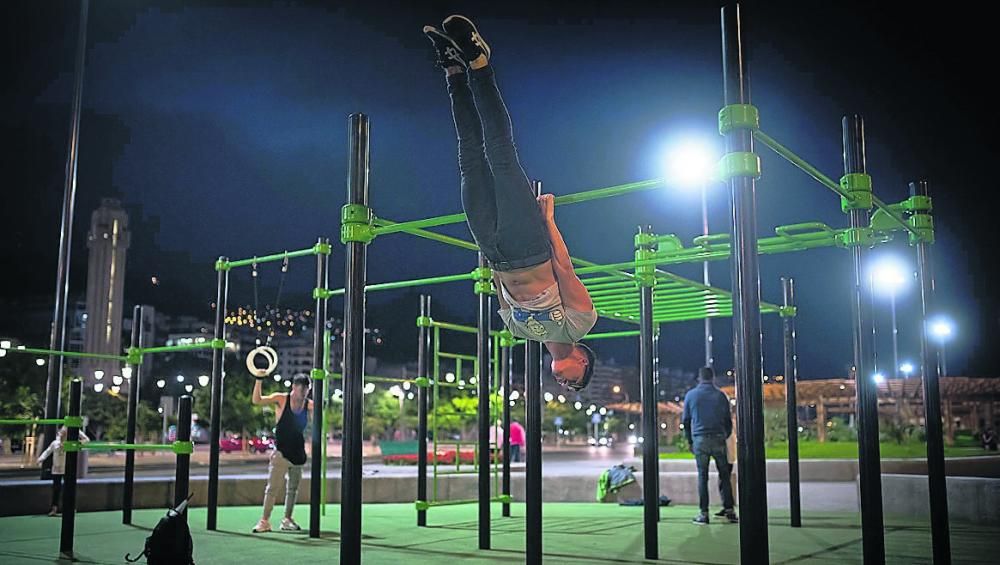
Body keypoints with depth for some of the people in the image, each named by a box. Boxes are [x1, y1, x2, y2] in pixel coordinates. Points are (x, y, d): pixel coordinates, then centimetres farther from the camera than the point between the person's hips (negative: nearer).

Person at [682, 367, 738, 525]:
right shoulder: (720, 395, 6)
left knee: (702, 476, 3)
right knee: (724, 475, 7)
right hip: (718, 438, 0)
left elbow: (686, 421, 7)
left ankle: (703, 513, 1)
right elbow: (728, 420, 9)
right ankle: (729, 509, 4)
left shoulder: (691, 395, 5)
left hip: (699, 440, 0)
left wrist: (690, 441, 13)